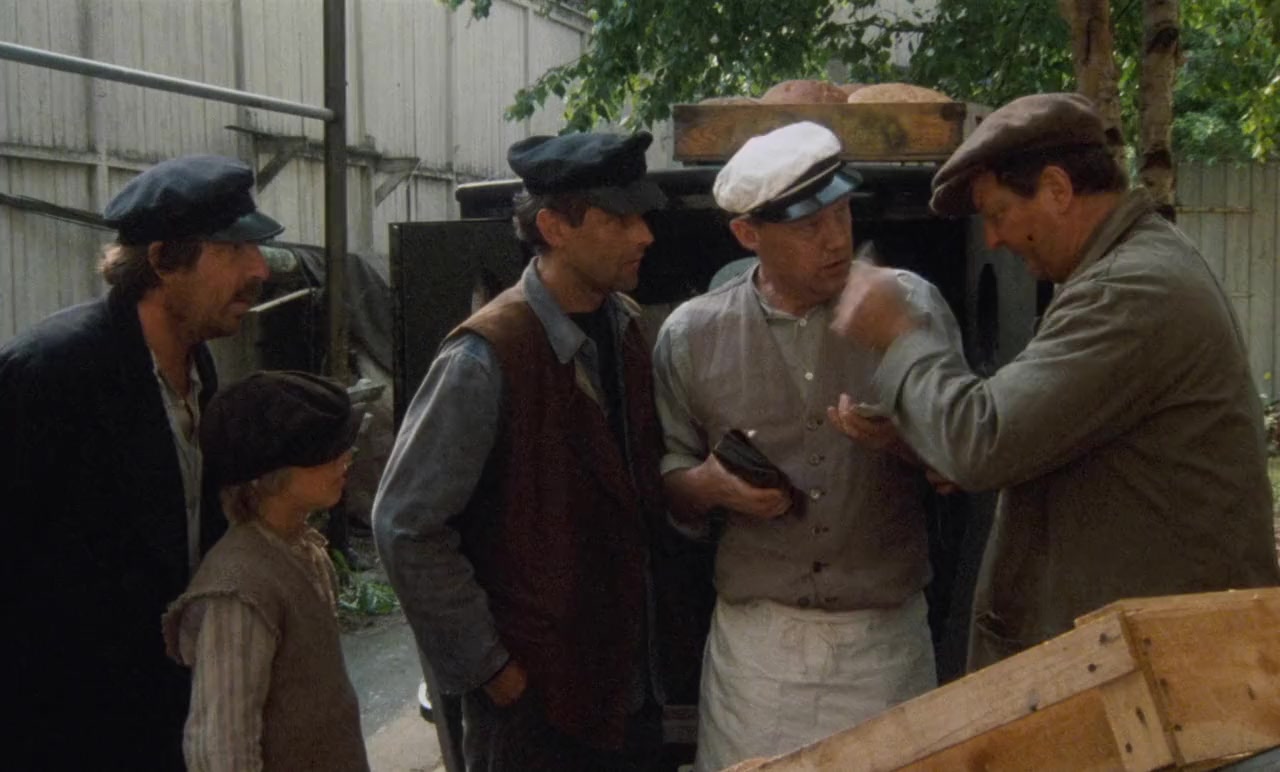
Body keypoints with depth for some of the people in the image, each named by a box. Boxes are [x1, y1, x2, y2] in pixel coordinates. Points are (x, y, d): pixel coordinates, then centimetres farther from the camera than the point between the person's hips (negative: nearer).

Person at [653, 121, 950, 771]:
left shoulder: (912, 305, -4)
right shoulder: (690, 335, -2)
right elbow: (667, 480, 7)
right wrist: (709, 485, -14)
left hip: (887, 633, 0)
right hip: (756, 636, 0)